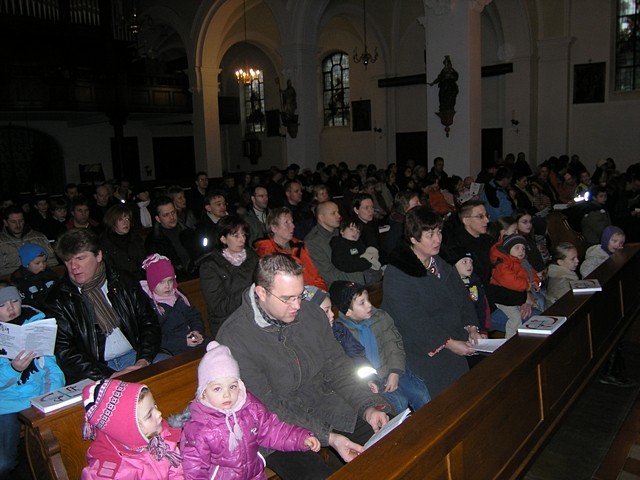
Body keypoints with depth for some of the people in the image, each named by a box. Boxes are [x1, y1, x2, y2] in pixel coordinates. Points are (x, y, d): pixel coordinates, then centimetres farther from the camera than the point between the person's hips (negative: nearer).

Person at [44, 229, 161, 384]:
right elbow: (64, 352, -6)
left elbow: (148, 322, 9)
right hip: (92, 375, -3)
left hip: (134, 357, 3)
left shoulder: (123, 282, 9)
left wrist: (144, 359, -9)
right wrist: (112, 376, -16)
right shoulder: (58, 299, 1)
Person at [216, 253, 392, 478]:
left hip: (324, 406, 5)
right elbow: (265, 407, -18)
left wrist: (368, 407, -10)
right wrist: (328, 437, -23)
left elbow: (338, 367, 6)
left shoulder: (311, 314, 1)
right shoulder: (234, 337, -18)